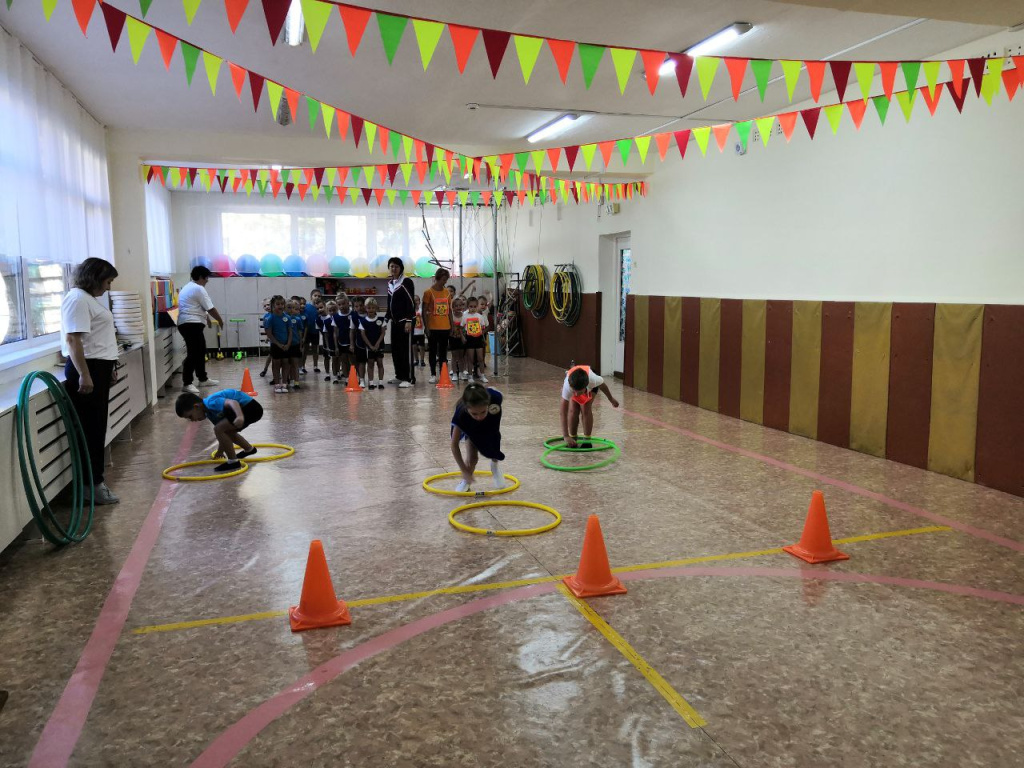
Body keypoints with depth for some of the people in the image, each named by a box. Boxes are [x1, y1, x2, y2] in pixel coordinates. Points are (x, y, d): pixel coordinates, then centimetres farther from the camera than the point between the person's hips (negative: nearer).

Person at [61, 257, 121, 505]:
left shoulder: (90, 298, 17)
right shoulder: (77, 299, -15)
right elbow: (73, 339, -23)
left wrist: (109, 366, 27)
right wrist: (84, 376, -28)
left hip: (98, 368, 11)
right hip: (87, 369, -11)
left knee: (97, 426, 14)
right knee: (90, 428, -7)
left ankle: (94, 477, 23)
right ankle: (91, 484, -3)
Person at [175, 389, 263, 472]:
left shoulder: (211, 403, -16)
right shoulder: (209, 411, 14)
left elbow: (232, 402, -33)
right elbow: (223, 432, 25)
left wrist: (240, 416, -53)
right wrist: (220, 451, 38)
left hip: (251, 408, -11)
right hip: (248, 408, 11)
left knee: (219, 429, -16)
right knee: (226, 430, 28)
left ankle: (233, 462, -7)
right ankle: (249, 449, 49)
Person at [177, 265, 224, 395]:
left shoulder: (188, 287, 22)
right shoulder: (199, 289, -11)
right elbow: (210, 309, -10)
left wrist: (206, 318, 38)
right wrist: (220, 320, 4)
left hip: (187, 324, 11)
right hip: (192, 324, -11)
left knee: (200, 351, 17)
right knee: (193, 354, -11)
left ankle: (203, 379, 25)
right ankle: (187, 383, -12)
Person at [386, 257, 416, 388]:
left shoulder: (406, 282, -9)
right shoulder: (390, 283, 14)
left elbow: (411, 302, -14)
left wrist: (409, 321, -20)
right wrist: (386, 318, 18)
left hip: (405, 320, -8)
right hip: (395, 321, 8)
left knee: (406, 349, -9)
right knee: (395, 348, 10)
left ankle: (409, 379, -8)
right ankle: (399, 375, 21)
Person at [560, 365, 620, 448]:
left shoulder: (593, 379, -45)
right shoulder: (567, 387, -45)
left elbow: (602, 385, -18)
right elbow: (564, 412, -41)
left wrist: (611, 399, 1)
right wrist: (566, 436, -44)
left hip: (590, 386, 0)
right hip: (572, 382, 0)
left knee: (586, 410, -17)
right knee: (573, 410, -16)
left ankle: (587, 439, -4)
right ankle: (572, 438, 2)